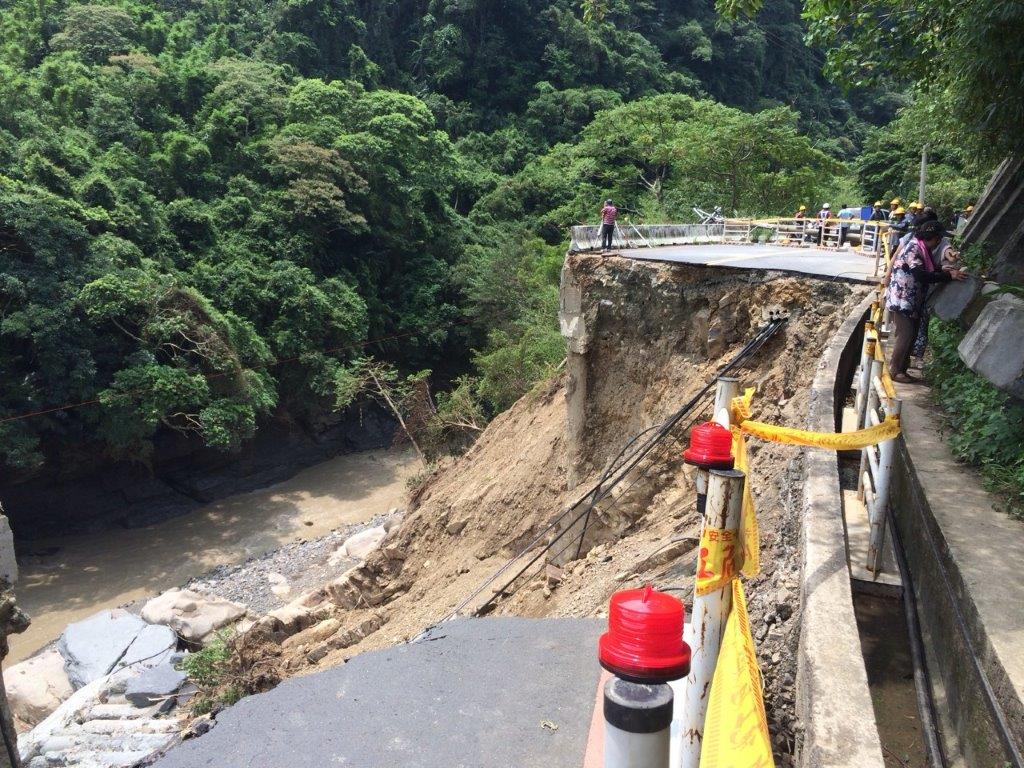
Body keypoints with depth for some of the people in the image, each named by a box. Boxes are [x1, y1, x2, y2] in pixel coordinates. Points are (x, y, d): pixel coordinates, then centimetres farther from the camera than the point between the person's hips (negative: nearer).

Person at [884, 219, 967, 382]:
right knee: (905, 335, -8)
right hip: (900, 299, -10)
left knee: (911, 335, 11)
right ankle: (895, 371, 2)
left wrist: (946, 270, 2)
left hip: (912, 301, 10)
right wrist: (949, 276, -26)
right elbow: (921, 276, -28)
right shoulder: (913, 249, -20)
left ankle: (901, 369, 19)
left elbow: (930, 270, 19)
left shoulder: (923, 250, 10)